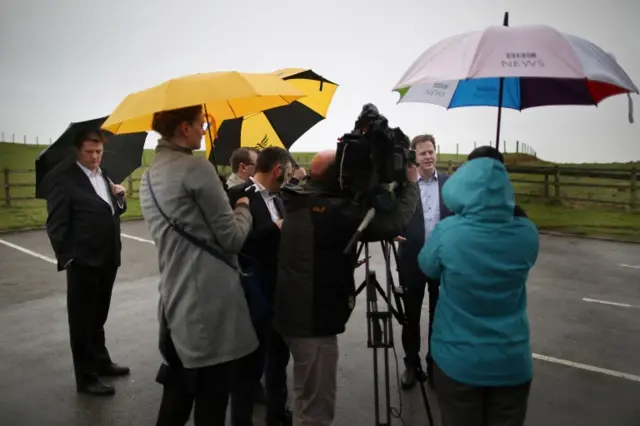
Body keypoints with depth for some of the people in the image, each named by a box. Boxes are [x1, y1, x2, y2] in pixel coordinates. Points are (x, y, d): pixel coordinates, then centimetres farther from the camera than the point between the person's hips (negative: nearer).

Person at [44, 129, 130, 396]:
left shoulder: (104, 176, 13)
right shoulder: (65, 180, -10)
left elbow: (115, 211, 19)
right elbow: (56, 224, -12)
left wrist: (120, 197, -1)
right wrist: (66, 257, -15)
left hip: (108, 259, 7)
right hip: (83, 261, -7)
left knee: (98, 316, 20)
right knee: (82, 320, 5)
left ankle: (101, 362, 35)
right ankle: (86, 377, 15)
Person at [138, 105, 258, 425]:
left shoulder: (149, 178, 14)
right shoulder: (196, 167, -13)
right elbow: (232, 238, -13)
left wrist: (227, 209, 21)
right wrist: (243, 209, 5)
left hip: (175, 304, 9)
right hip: (211, 304, -9)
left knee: (176, 398, 20)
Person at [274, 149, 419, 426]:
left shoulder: (299, 204, 7)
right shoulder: (333, 208, -21)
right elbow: (391, 224, -22)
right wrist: (411, 183, -10)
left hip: (296, 312, 10)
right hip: (315, 318, -9)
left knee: (306, 400, 25)